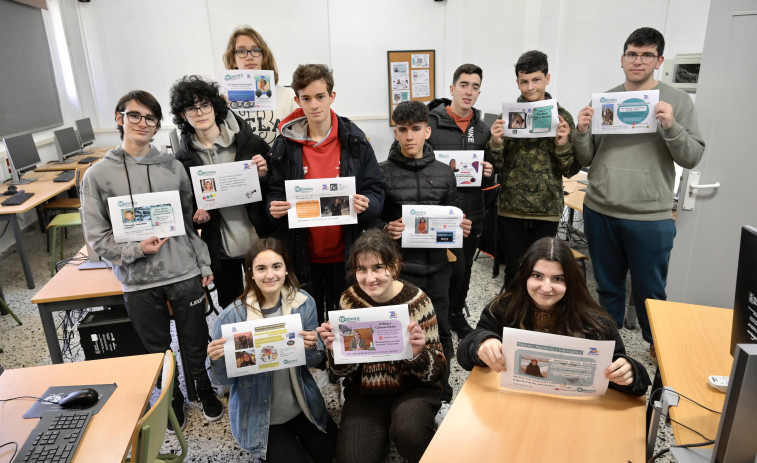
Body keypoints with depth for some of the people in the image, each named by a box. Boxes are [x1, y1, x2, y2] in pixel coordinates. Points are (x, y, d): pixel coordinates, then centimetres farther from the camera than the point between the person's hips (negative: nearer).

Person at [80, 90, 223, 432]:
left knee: (196, 345, 15)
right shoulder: (98, 175, -4)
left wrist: (204, 264, 3)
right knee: (158, 351, 17)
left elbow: (192, 221, 5)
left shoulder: (173, 167, 0)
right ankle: (172, 400, 41)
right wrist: (137, 249, -17)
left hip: (185, 274, 1)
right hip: (139, 282, 0)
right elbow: (97, 236, -3)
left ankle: (205, 390, 41)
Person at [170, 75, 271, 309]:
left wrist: (263, 175, -18)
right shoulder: (184, 157, 0)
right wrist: (197, 216, -10)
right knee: (230, 309, 16)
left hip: (258, 241, -1)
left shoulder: (249, 141, -6)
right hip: (220, 248, 2)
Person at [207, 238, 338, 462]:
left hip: (302, 405, 3)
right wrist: (217, 360, -32)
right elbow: (223, 379, -11)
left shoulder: (303, 303, -13)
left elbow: (313, 362, -3)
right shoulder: (232, 316, -21)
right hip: (258, 416, -3)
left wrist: (311, 348, -25)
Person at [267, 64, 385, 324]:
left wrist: (367, 204, -23)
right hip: (302, 255, 1)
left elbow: (376, 189, -1)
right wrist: (274, 207, -17)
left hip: (344, 254, 0)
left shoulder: (354, 141, -2)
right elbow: (275, 193, 5)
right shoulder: (286, 146, 0)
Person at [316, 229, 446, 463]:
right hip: (364, 394, 2)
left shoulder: (417, 300, -14)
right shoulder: (350, 300, -7)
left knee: (409, 431, -30)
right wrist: (334, 350, -22)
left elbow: (436, 370, -11)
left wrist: (417, 353, -32)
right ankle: (380, 436, 16)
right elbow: (344, 370, 0)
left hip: (413, 389, -2)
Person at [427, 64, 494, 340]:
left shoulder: (482, 129, 10)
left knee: (465, 268, 16)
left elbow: (490, 173, 17)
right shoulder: (431, 123, -7)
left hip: (473, 213, 6)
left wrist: (488, 173, -6)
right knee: (455, 268, -8)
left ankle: (457, 314, 38)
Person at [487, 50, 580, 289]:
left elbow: (571, 170, 1)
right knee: (514, 271, 8)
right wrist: (495, 142, -18)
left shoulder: (562, 116, 0)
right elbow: (496, 166, 1)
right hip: (510, 209, 0)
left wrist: (563, 145, -18)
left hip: (547, 210, 0)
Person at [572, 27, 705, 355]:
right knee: (608, 287, 16)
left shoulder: (677, 100, 0)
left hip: (650, 217, -2)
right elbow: (586, 160, 7)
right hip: (599, 212, 2)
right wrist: (582, 132, -12)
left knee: (650, 291, 10)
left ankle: (658, 347, 34)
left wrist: (670, 126, -19)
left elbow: (692, 157, -4)